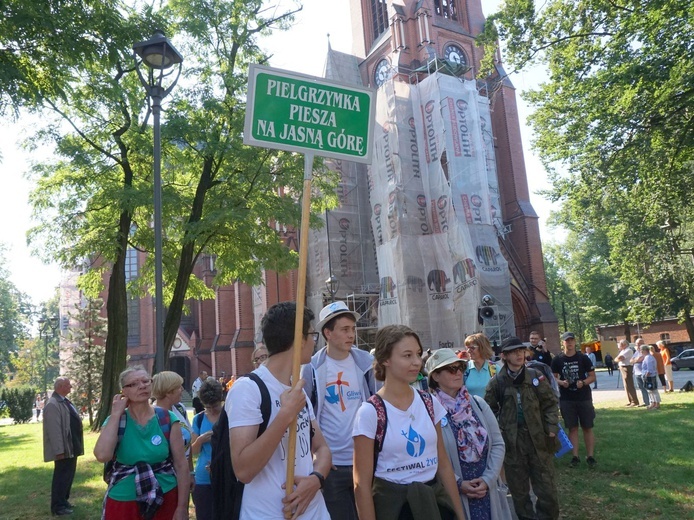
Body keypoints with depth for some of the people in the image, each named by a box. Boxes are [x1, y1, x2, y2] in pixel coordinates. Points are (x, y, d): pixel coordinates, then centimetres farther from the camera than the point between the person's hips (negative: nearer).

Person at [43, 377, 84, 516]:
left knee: (68, 475, 18)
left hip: (72, 447, 10)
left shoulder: (65, 401, 12)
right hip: (64, 449, -10)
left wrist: (77, 446, 18)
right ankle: (58, 507, 12)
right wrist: (59, 451, -24)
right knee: (61, 477, 1)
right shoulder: (53, 405, -20)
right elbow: (54, 429, -23)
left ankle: (63, 501, 31)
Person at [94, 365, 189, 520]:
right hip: (123, 503, 1)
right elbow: (102, 455, -21)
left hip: (165, 501, 0)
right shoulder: (115, 421, -2)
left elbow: (181, 466, -4)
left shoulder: (168, 419, -5)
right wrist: (116, 414, -15)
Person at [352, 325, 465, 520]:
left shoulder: (430, 403, -1)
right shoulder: (370, 412, -16)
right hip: (392, 504, -4)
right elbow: (362, 484, -14)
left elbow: (443, 464, 7)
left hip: (434, 500, 5)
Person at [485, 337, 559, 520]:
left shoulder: (535, 375, 0)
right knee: (519, 490, 11)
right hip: (512, 441, 0)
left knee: (546, 488, 7)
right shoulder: (497, 381, -3)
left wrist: (551, 428, -4)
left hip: (538, 438, 1)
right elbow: (489, 410, 4)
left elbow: (550, 403, 4)